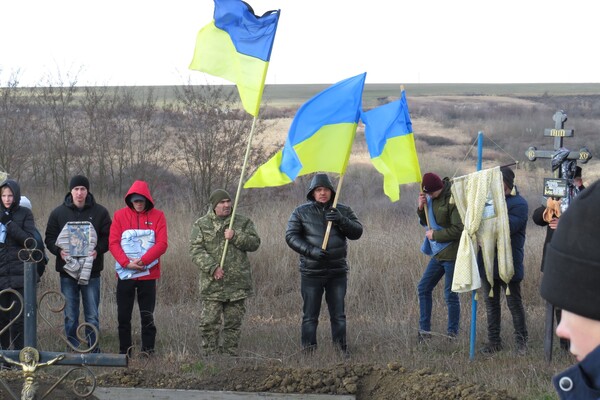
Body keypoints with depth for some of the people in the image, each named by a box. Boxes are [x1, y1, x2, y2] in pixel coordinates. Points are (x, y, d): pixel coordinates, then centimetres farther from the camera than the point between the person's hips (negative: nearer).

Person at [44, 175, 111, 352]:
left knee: (92, 315, 2)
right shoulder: (58, 213, 5)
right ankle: (72, 349, 13)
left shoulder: (100, 212, 2)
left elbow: (109, 237, 3)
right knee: (70, 315, 6)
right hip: (67, 271, 1)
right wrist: (58, 250, -12)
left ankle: (94, 349, 10)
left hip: (91, 270, -1)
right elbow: (49, 238, 7)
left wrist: (98, 250, -15)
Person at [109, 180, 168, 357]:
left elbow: (162, 244, -6)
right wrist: (126, 263, -16)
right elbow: (113, 242, -2)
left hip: (148, 274, -1)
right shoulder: (120, 215, 3)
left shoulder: (157, 216, 1)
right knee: (123, 316, 4)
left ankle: (148, 352, 8)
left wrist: (143, 260, -17)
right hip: (125, 274, 1)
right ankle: (124, 353, 12)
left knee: (147, 316, 2)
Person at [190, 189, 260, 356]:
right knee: (209, 323, -5)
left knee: (233, 323, 7)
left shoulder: (243, 222, 11)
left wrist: (235, 237, -13)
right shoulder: (201, 225, 5)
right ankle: (210, 357, 2)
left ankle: (230, 356, 15)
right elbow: (196, 250, -4)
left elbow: (255, 243, 2)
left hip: (237, 284, 2)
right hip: (212, 284, -2)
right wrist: (212, 267, -17)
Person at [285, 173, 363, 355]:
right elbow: (291, 236, -4)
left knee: (338, 315, 7)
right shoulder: (301, 212, 2)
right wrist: (311, 250, -18)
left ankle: (342, 350, 13)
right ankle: (308, 351, 5)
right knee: (310, 316, 1)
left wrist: (341, 221, -20)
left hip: (338, 272, 2)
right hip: (311, 272, -2)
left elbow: (357, 232, -1)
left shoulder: (343, 211, 6)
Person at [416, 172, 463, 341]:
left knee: (450, 294, -1)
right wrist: (421, 208, -3)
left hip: (451, 253, -9)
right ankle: (424, 330, 19)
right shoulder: (431, 198, 6)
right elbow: (426, 222, 16)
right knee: (423, 288, 12)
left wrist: (435, 235, -13)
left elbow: (458, 229, -22)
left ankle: (452, 334, 10)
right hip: (438, 253, 9)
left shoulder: (452, 200, -19)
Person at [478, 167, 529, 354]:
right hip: (487, 261, 7)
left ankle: (521, 341, 11)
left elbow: (507, 227, -23)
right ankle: (494, 341, 19)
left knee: (514, 303, 2)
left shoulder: (518, 204, -10)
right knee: (491, 303, 11)